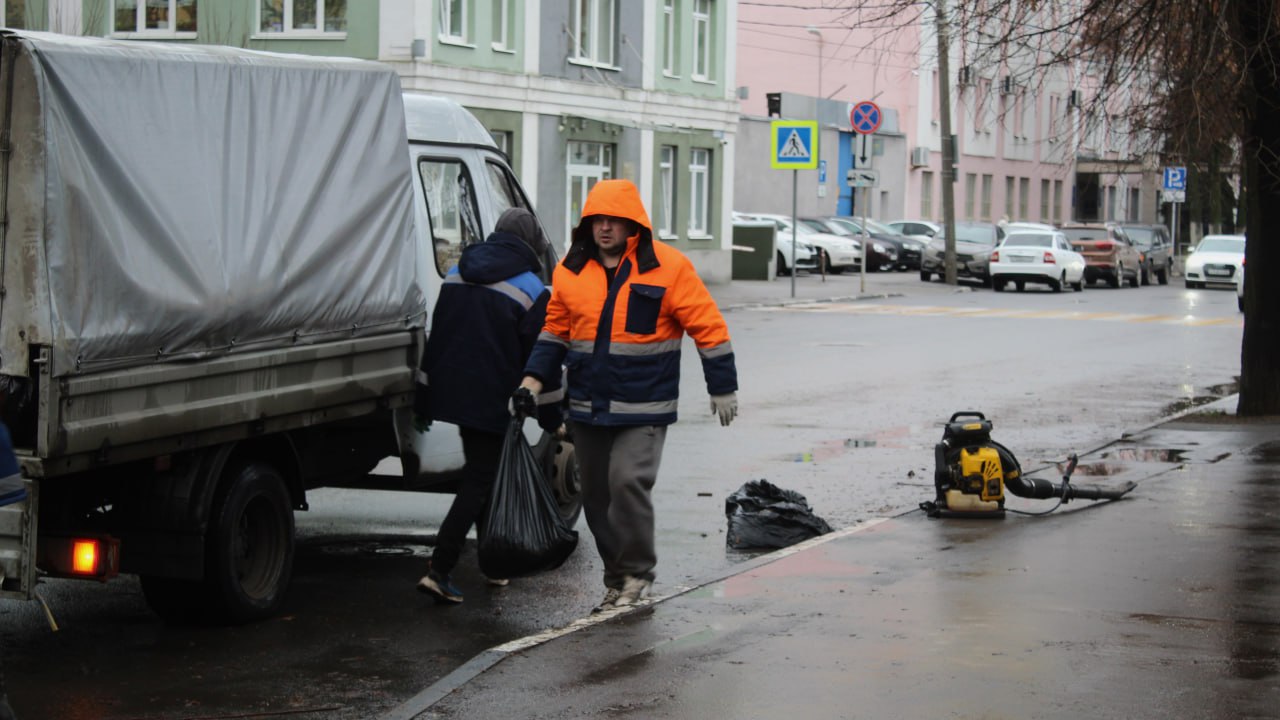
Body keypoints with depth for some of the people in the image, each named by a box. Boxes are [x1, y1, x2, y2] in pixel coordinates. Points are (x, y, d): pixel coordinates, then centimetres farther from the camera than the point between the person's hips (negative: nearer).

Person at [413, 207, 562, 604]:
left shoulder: (456, 275, 11)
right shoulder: (531, 290, -8)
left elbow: (436, 339, 14)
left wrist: (423, 400, 19)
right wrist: (552, 418, -1)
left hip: (453, 393, 7)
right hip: (493, 402, -7)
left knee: (481, 472, 20)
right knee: (481, 481, -4)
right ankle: (438, 570, -13)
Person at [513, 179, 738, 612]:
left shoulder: (668, 267, -7)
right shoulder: (571, 270, 6)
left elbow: (708, 327, -3)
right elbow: (555, 330, 15)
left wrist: (723, 389, -1)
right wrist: (533, 381, 3)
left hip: (644, 407, -5)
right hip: (587, 408, 5)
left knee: (628, 481, -19)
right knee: (596, 494, 9)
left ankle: (637, 573, -2)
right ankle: (616, 580, 23)